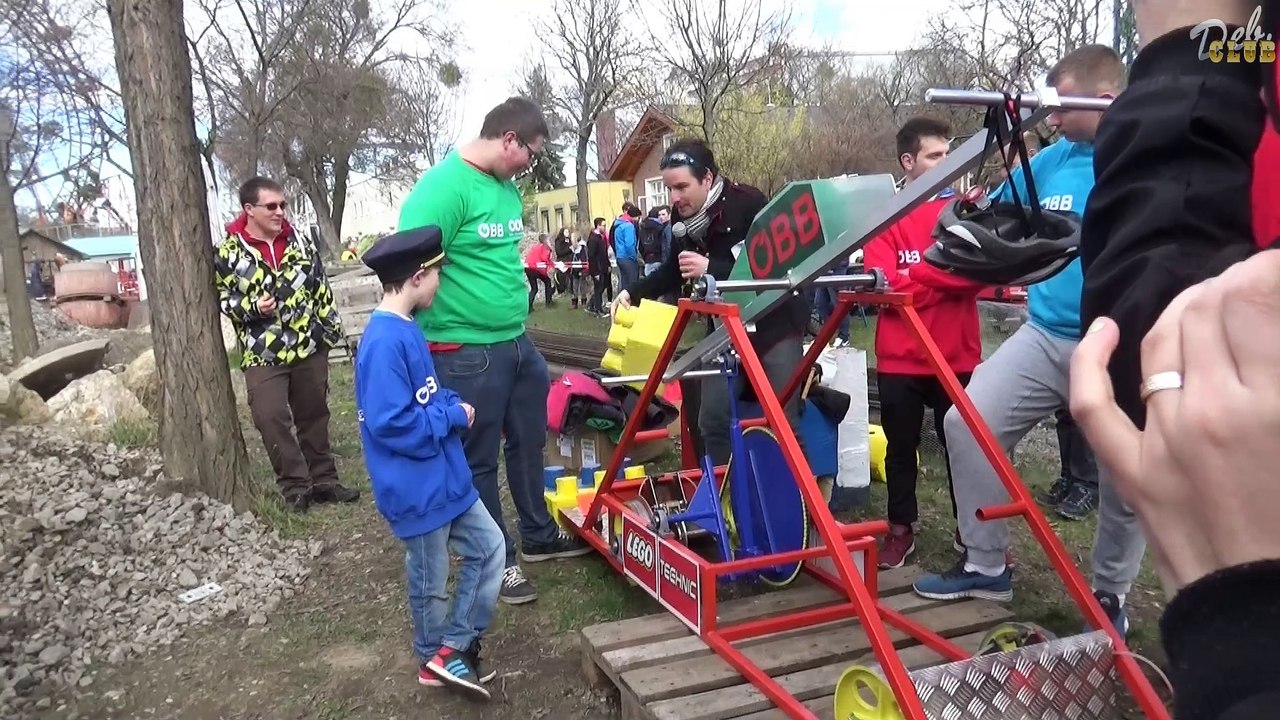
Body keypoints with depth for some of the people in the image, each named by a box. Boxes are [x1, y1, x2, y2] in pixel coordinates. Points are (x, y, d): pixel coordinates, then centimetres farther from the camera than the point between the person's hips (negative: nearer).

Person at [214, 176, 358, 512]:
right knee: (272, 419, -9)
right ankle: (295, 486, 5)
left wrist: (331, 329, 8)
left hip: (309, 347, 3)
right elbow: (222, 298, 0)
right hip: (263, 355, -3)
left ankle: (324, 480, 22)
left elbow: (321, 288, 11)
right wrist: (252, 308, -18)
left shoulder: (300, 242, 6)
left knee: (314, 415, 11)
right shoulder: (228, 253, -4)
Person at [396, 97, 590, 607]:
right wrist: (433, 331, -18)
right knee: (477, 460, 8)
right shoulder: (443, 188, -19)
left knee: (528, 443, 20)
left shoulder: (507, 188, 9)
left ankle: (538, 536, 39)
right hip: (466, 352, -9)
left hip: (517, 343, 9)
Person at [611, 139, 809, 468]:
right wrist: (632, 292, -5)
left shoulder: (748, 203, -23)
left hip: (774, 322, -5)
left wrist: (711, 268, -36)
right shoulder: (683, 216, -5)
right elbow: (673, 272, 9)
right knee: (712, 417, 4)